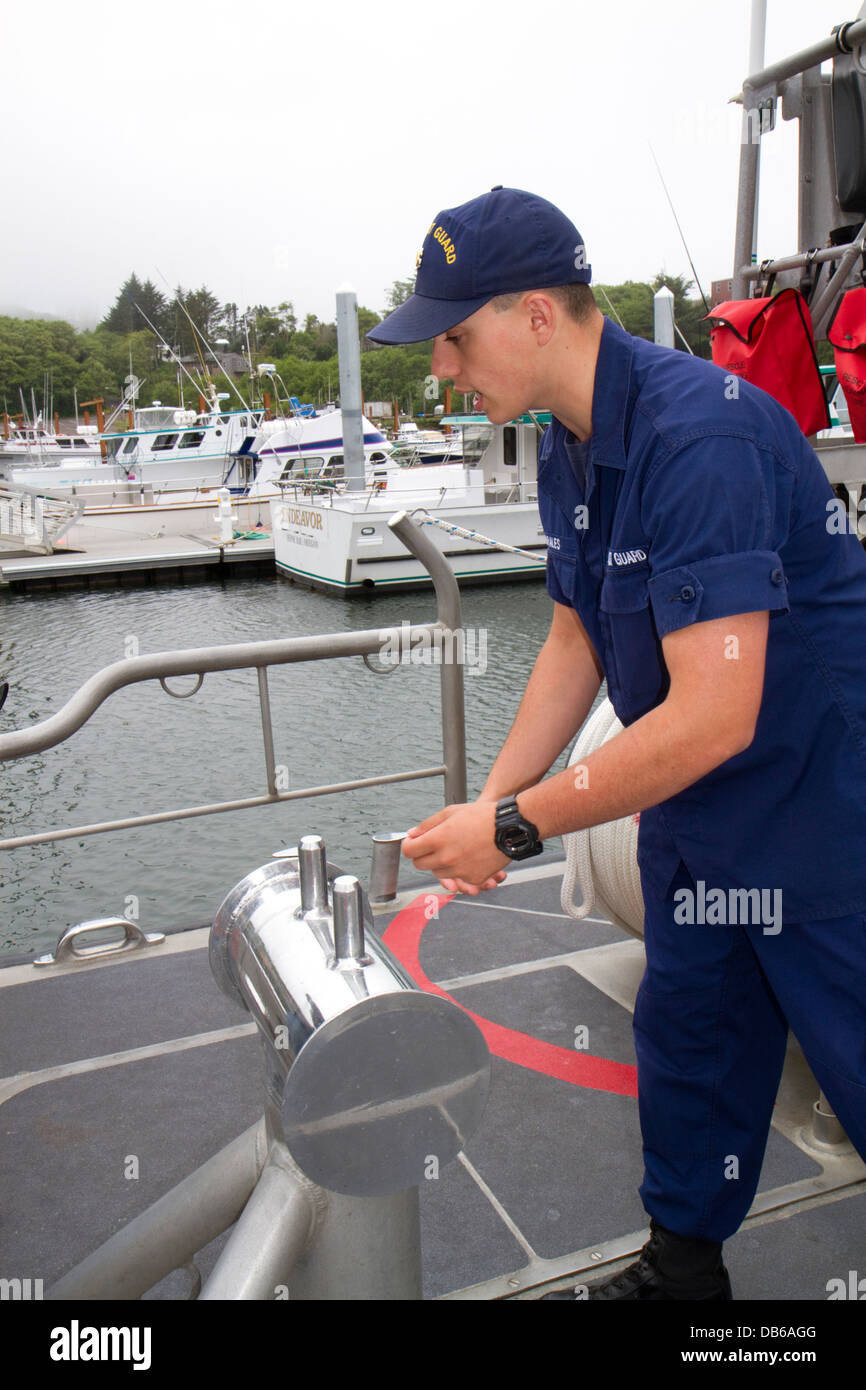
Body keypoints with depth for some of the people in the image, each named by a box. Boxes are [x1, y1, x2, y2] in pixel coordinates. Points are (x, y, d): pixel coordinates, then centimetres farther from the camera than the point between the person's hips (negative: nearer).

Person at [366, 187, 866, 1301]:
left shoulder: (700, 434, -29)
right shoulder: (569, 448, 1)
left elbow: (713, 715, -33)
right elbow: (576, 637, 9)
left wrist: (518, 826, -24)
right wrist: (490, 802, 0)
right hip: (693, 810, 9)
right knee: (686, 1039, 19)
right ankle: (683, 1267, 40)